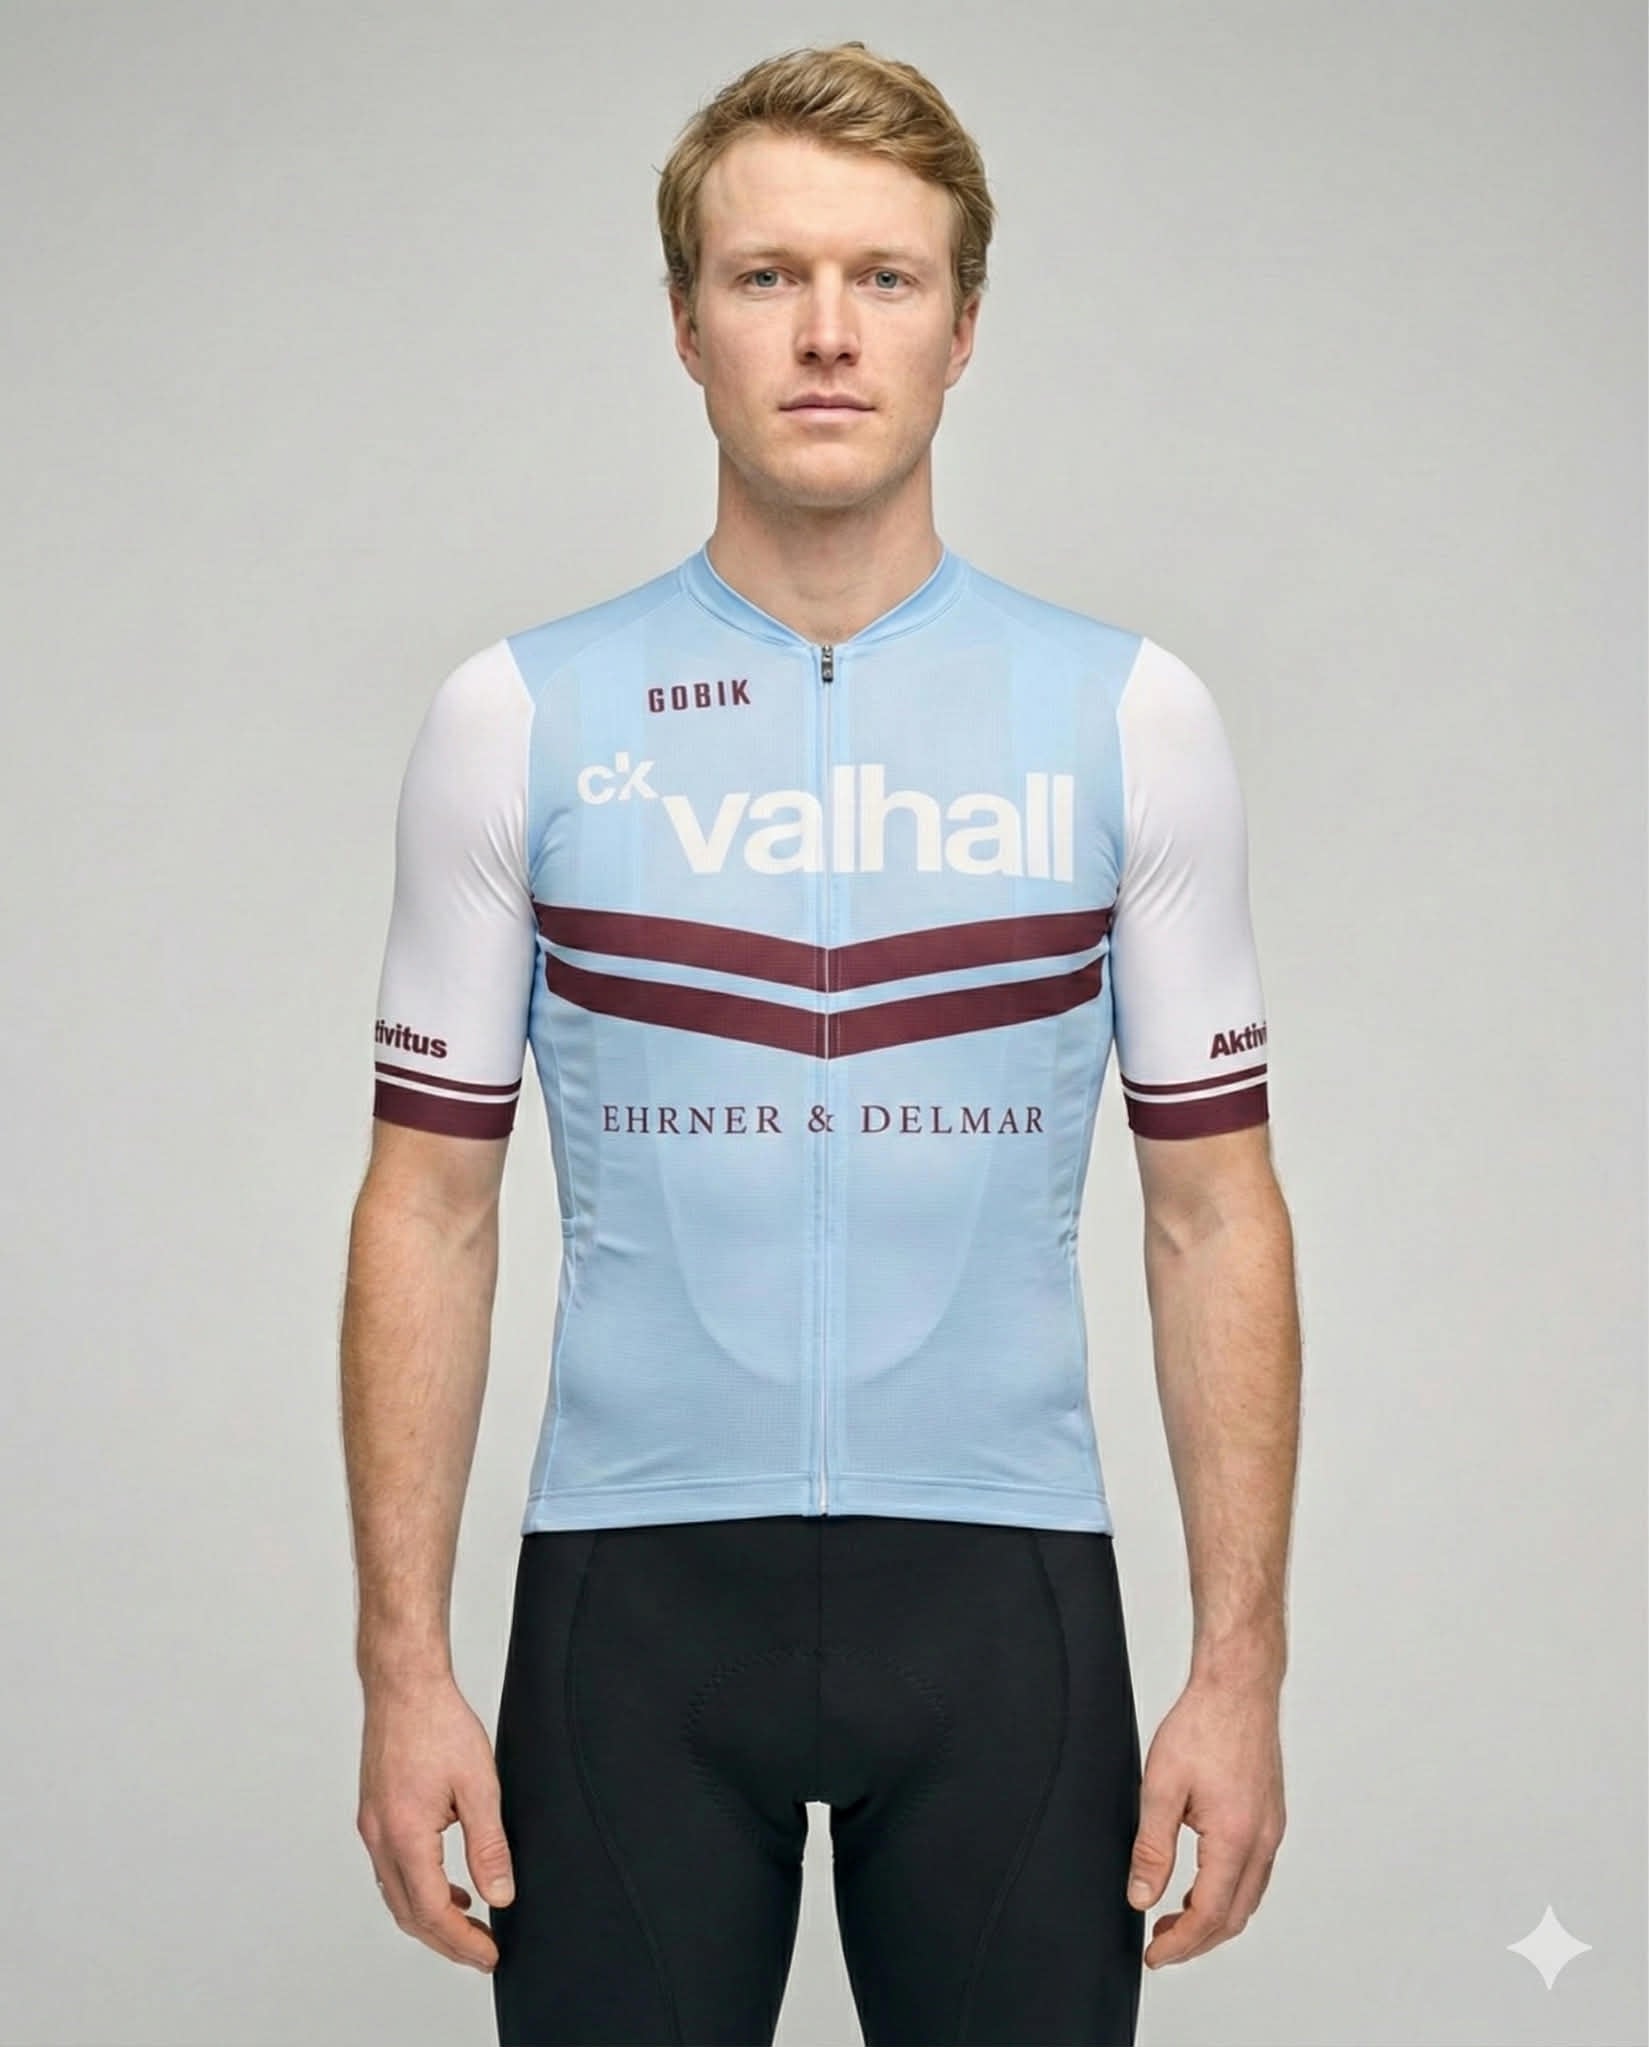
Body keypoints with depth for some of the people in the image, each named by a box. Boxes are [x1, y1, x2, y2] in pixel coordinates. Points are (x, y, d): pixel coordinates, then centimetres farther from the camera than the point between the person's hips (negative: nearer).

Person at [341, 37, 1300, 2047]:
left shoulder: (1130, 717, 1)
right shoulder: (517, 717, 0)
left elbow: (1213, 1209, 2)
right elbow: (430, 1204, 2)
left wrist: (1241, 1667, -3)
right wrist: (404, 1663, -4)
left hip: (999, 1590, 1)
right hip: (636, 1585, 0)